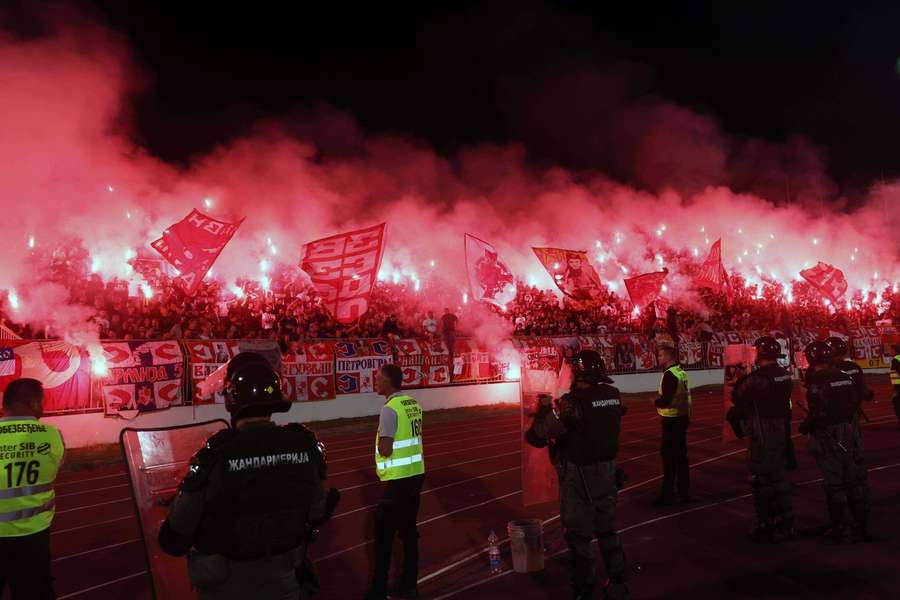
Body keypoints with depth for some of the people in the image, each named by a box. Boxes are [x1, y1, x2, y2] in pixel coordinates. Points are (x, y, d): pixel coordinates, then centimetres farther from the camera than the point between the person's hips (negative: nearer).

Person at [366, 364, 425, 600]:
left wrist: (379, 441, -1)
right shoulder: (413, 404, 7)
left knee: (384, 532, 4)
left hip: (399, 479, -8)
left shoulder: (389, 409, -18)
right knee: (408, 530, 17)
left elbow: (385, 450, -21)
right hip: (416, 473, 8)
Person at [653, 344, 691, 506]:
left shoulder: (670, 375, -19)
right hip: (682, 418, 9)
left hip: (672, 420, -9)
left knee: (669, 457, -3)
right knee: (681, 455, 17)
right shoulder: (681, 372, 9)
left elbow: (665, 400, -25)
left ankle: (667, 495, 2)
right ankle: (684, 492, 27)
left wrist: (656, 402, -6)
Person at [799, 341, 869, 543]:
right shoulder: (845, 377, 5)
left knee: (834, 483, 1)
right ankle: (861, 525, 26)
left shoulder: (816, 381, -17)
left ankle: (842, 530, 7)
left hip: (828, 436, -7)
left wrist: (805, 427, -6)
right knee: (855, 479, 15)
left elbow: (818, 413, -22)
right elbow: (855, 403, 10)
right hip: (850, 432, 7)